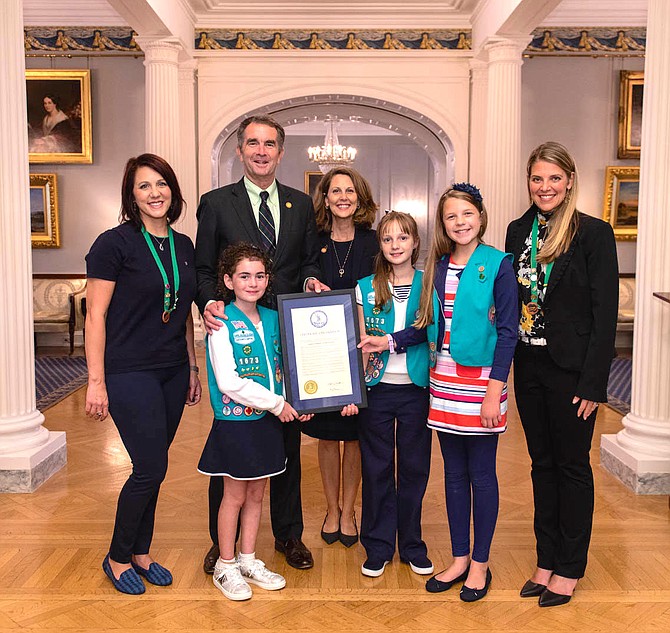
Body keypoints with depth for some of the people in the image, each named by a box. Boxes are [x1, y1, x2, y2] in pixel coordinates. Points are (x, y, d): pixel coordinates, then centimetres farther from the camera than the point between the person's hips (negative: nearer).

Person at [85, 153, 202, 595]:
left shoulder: (183, 246, 9)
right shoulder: (115, 243, -10)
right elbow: (95, 316, -10)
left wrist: (193, 368, 16)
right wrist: (96, 381, -13)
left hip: (172, 372, 6)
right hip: (129, 372, -6)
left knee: (152, 468, 12)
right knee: (151, 468, -5)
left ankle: (140, 553, 29)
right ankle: (117, 558, 17)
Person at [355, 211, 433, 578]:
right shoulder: (366, 288, 3)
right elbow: (360, 345, 3)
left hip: (417, 387, 0)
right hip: (377, 388, 0)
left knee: (414, 467, 9)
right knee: (377, 468, 8)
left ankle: (412, 545, 25)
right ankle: (378, 548, 22)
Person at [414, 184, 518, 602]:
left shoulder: (498, 266, -8)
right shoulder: (439, 266, 8)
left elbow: (508, 332, -11)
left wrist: (495, 392, -15)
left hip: (482, 379, -5)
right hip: (444, 379, 5)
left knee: (482, 475, 5)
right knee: (454, 473, 13)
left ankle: (480, 564, 20)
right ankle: (459, 558, 26)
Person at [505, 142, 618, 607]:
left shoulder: (594, 233, -9)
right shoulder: (519, 232, 7)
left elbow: (605, 313, -11)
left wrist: (592, 383, -15)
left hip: (571, 369, -5)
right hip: (529, 365, 5)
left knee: (572, 466, 7)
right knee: (542, 464, 14)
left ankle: (569, 569, 23)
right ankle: (546, 560, 28)